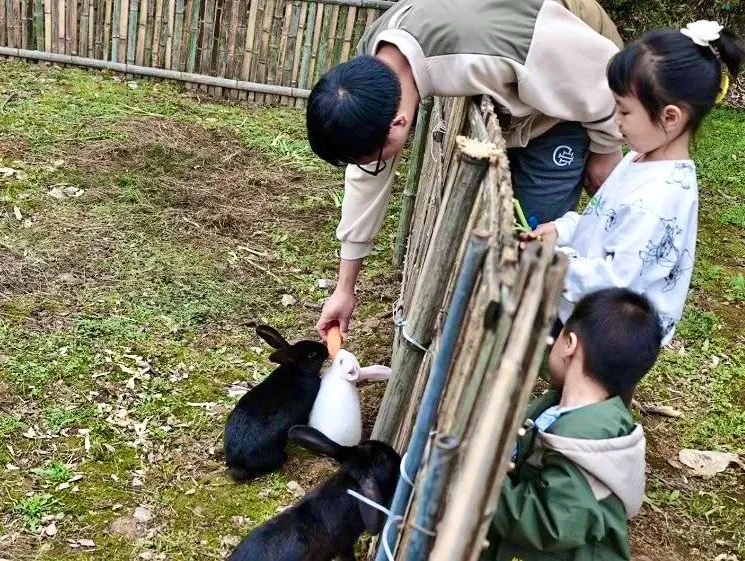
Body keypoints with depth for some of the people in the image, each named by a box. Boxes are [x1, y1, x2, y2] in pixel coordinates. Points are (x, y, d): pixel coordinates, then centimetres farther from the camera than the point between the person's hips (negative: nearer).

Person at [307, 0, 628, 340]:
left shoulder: (476, 60, -46)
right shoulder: (371, 63, -21)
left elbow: (598, 63, -28)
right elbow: (367, 172, -8)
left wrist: (604, 152, -11)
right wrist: (345, 288, -2)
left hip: (574, 94, -6)